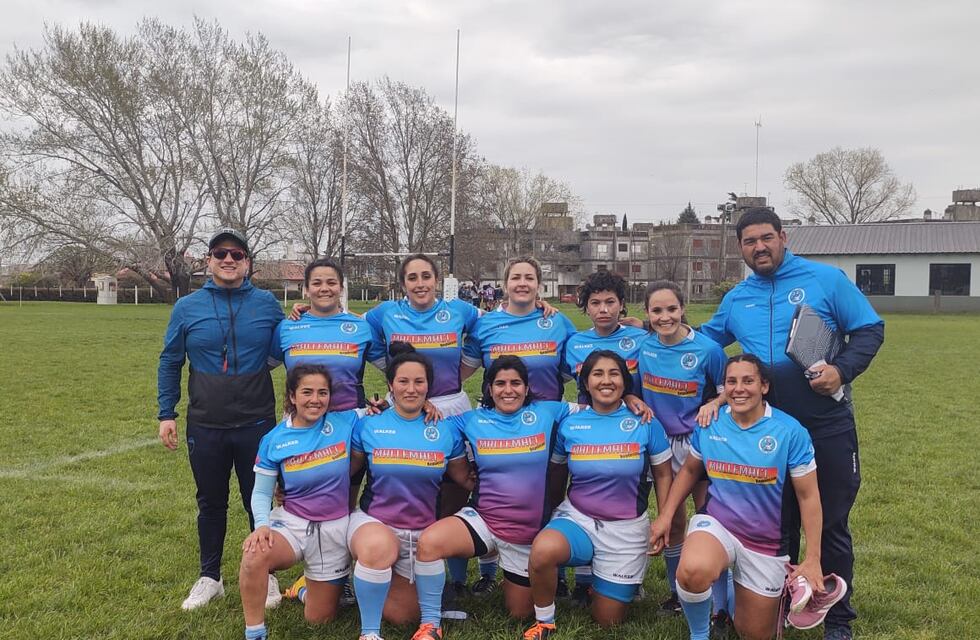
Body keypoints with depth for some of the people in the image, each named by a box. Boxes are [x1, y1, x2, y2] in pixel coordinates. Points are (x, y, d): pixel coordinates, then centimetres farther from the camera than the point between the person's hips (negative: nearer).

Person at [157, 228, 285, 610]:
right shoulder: (187, 308, 0)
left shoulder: (267, 304, -1)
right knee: (211, 504, 15)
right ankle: (210, 578, 31)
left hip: (256, 425, -1)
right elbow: (170, 363, 7)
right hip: (205, 428, 1)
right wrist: (166, 414, 4)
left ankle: (265, 575, 27)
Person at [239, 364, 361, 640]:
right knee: (254, 557, -35)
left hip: (334, 529, 1)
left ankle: (322, 584, 44)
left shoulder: (345, 423, -9)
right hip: (291, 523, 0)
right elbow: (261, 493, -1)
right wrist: (262, 525, -20)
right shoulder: (274, 440, -7)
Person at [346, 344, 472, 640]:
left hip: (421, 532, 2)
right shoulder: (368, 425, -7)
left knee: (402, 616, 4)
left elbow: (466, 479, 7)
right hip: (372, 521, -2)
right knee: (380, 547, -39)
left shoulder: (446, 430, -4)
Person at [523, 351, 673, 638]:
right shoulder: (569, 425, -3)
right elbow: (557, 476, 11)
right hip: (577, 517, 0)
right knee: (542, 550, -34)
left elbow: (663, 474, 3)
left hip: (627, 528, 0)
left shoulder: (645, 423, -7)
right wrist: (549, 515, 11)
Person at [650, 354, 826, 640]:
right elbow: (689, 470, 11)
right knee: (693, 571, -35)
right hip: (716, 523, 0)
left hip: (766, 541, 0)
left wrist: (813, 559, -9)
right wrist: (665, 516, 5)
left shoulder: (790, 431, -15)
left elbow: (808, 496, -8)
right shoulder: (709, 424, -7)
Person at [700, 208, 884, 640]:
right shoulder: (735, 300, 9)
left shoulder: (826, 279, -2)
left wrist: (843, 369, -18)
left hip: (827, 426, -3)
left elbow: (870, 329, -2)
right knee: (777, 524, 13)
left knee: (831, 523, 7)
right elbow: (705, 340, 22)